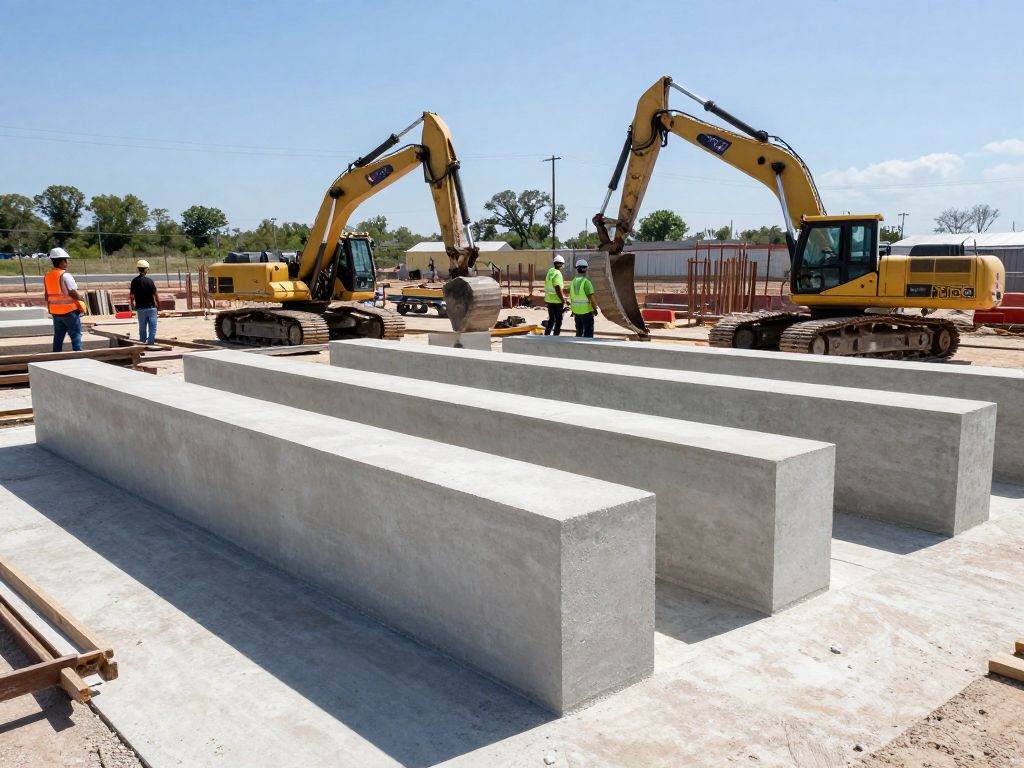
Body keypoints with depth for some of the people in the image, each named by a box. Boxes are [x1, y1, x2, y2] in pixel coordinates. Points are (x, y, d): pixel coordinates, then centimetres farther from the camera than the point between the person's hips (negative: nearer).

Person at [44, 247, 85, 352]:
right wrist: (80, 299, -1)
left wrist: (50, 307, 22)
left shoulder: (47, 276, 7)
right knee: (76, 335, -1)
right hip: (69, 310, -7)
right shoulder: (65, 275, -16)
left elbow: (47, 295, 12)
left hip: (55, 311, 7)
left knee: (58, 336, 14)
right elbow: (73, 293, -19)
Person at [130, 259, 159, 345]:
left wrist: (132, 307, 14)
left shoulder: (134, 281, -1)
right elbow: (154, 294, -9)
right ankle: (151, 343, -5)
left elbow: (131, 296, 1)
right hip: (151, 307, -3)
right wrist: (156, 303, 7)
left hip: (140, 308, 3)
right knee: (152, 327, 1)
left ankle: (143, 343, 15)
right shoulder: (149, 280, -10)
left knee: (142, 328, 11)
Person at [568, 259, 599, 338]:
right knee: (588, 332, 1)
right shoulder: (586, 282, -19)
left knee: (579, 331, 17)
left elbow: (571, 298, 10)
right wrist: (595, 309, -7)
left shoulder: (573, 282, 3)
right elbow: (591, 298, -20)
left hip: (577, 311, 7)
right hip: (586, 311, -7)